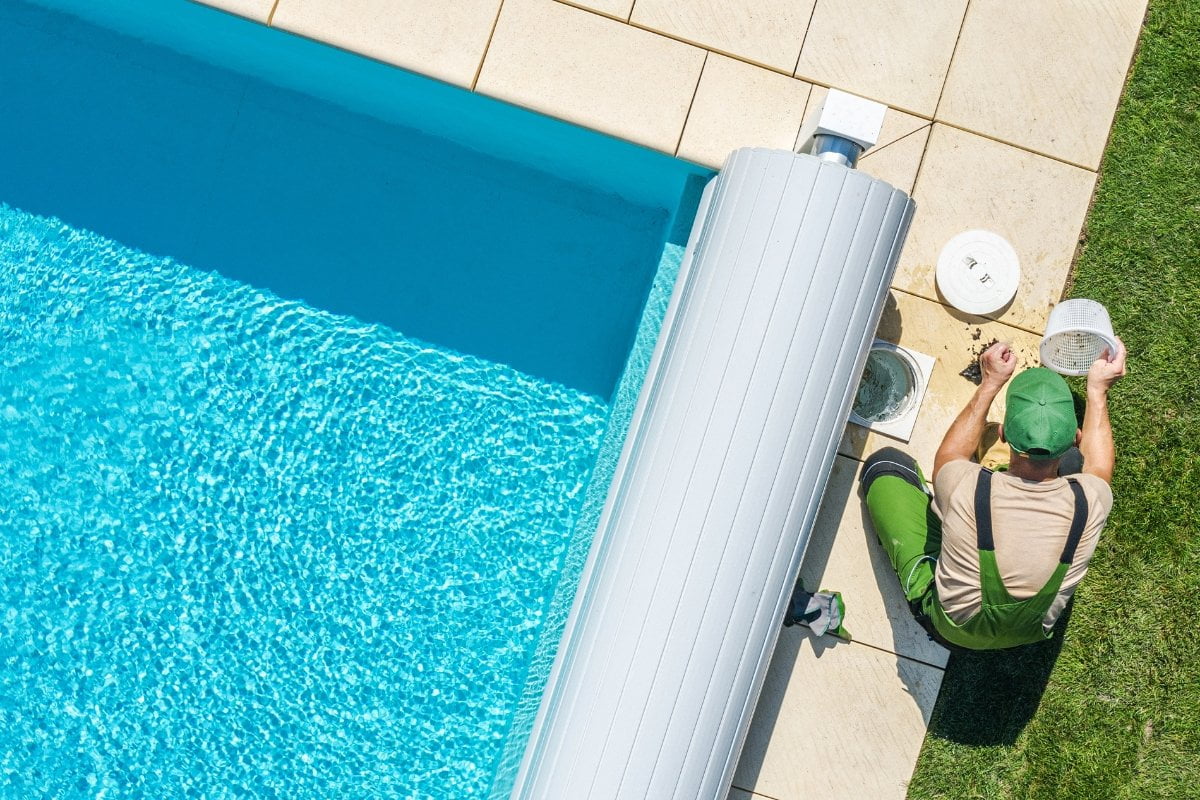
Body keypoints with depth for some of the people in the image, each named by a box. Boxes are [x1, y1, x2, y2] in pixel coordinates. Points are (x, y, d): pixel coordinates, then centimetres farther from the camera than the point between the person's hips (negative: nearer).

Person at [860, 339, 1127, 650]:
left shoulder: (966, 489, -37)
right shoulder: (1088, 501, -32)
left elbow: (947, 456, -9)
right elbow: (1097, 464, -2)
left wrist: (990, 383, -3)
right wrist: (1097, 390, 5)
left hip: (947, 627, -2)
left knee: (885, 463, 7)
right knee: (1074, 463, 13)